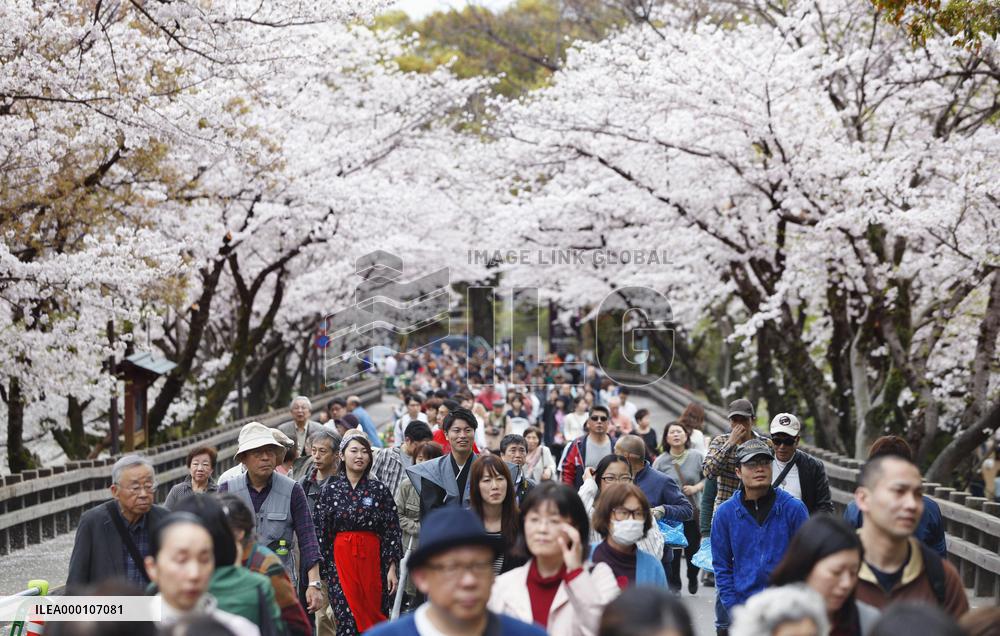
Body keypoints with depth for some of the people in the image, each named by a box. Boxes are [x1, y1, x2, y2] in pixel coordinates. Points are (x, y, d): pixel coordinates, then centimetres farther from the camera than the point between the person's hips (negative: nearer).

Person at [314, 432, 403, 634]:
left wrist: (392, 568, -5)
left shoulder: (379, 490, 4)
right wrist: (323, 572, 4)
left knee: (375, 617, 3)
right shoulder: (330, 491, 5)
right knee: (348, 620, -7)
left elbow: (392, 532, 2)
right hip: (341, 561, 0)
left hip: (373, 560, 1)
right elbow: (321, 534, 6)